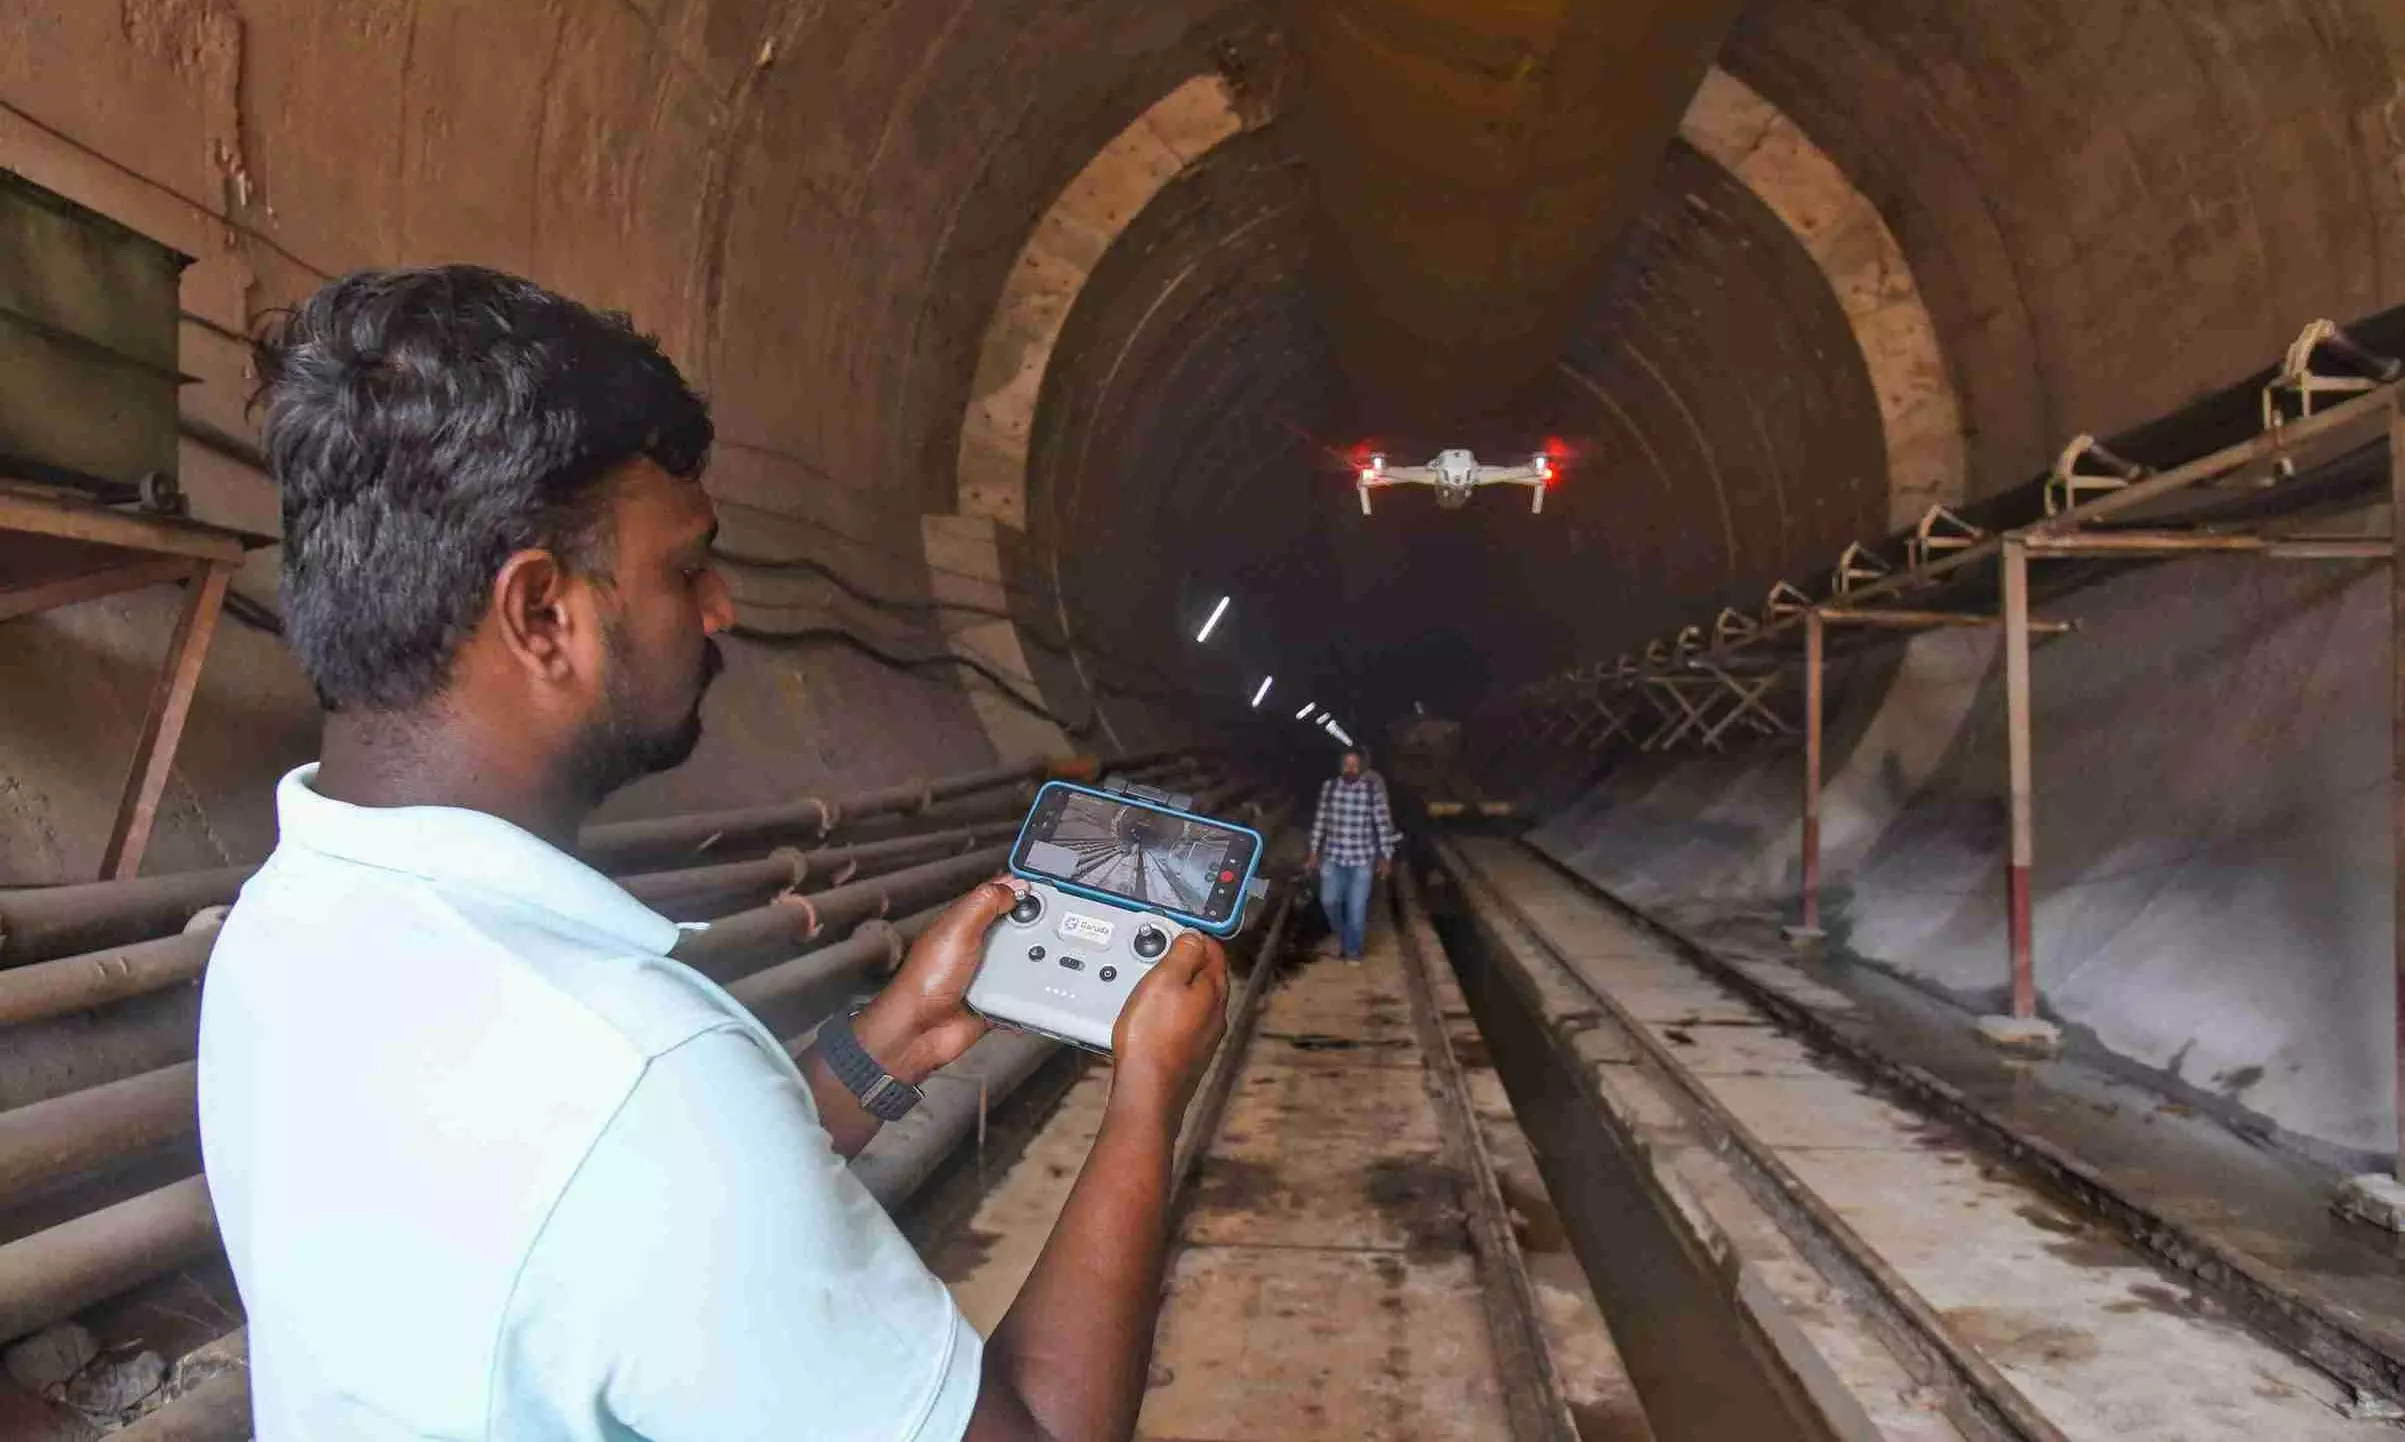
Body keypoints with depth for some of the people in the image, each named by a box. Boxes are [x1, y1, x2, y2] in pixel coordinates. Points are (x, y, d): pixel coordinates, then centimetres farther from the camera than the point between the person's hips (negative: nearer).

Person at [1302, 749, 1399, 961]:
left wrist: (1386, 857, -3)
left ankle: (1353, 950, 24)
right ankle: (1343, 935, 26)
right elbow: (1320, 820, 4)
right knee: (1329, 900, -4)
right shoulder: (1329, 786, -3)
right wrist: (1314, 852, 6)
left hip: (1362, 858, -2)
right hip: (1333, 856, 2)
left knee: (1357, 907, 3)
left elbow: (1383, 823, -4)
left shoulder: (1373, 790, -10)